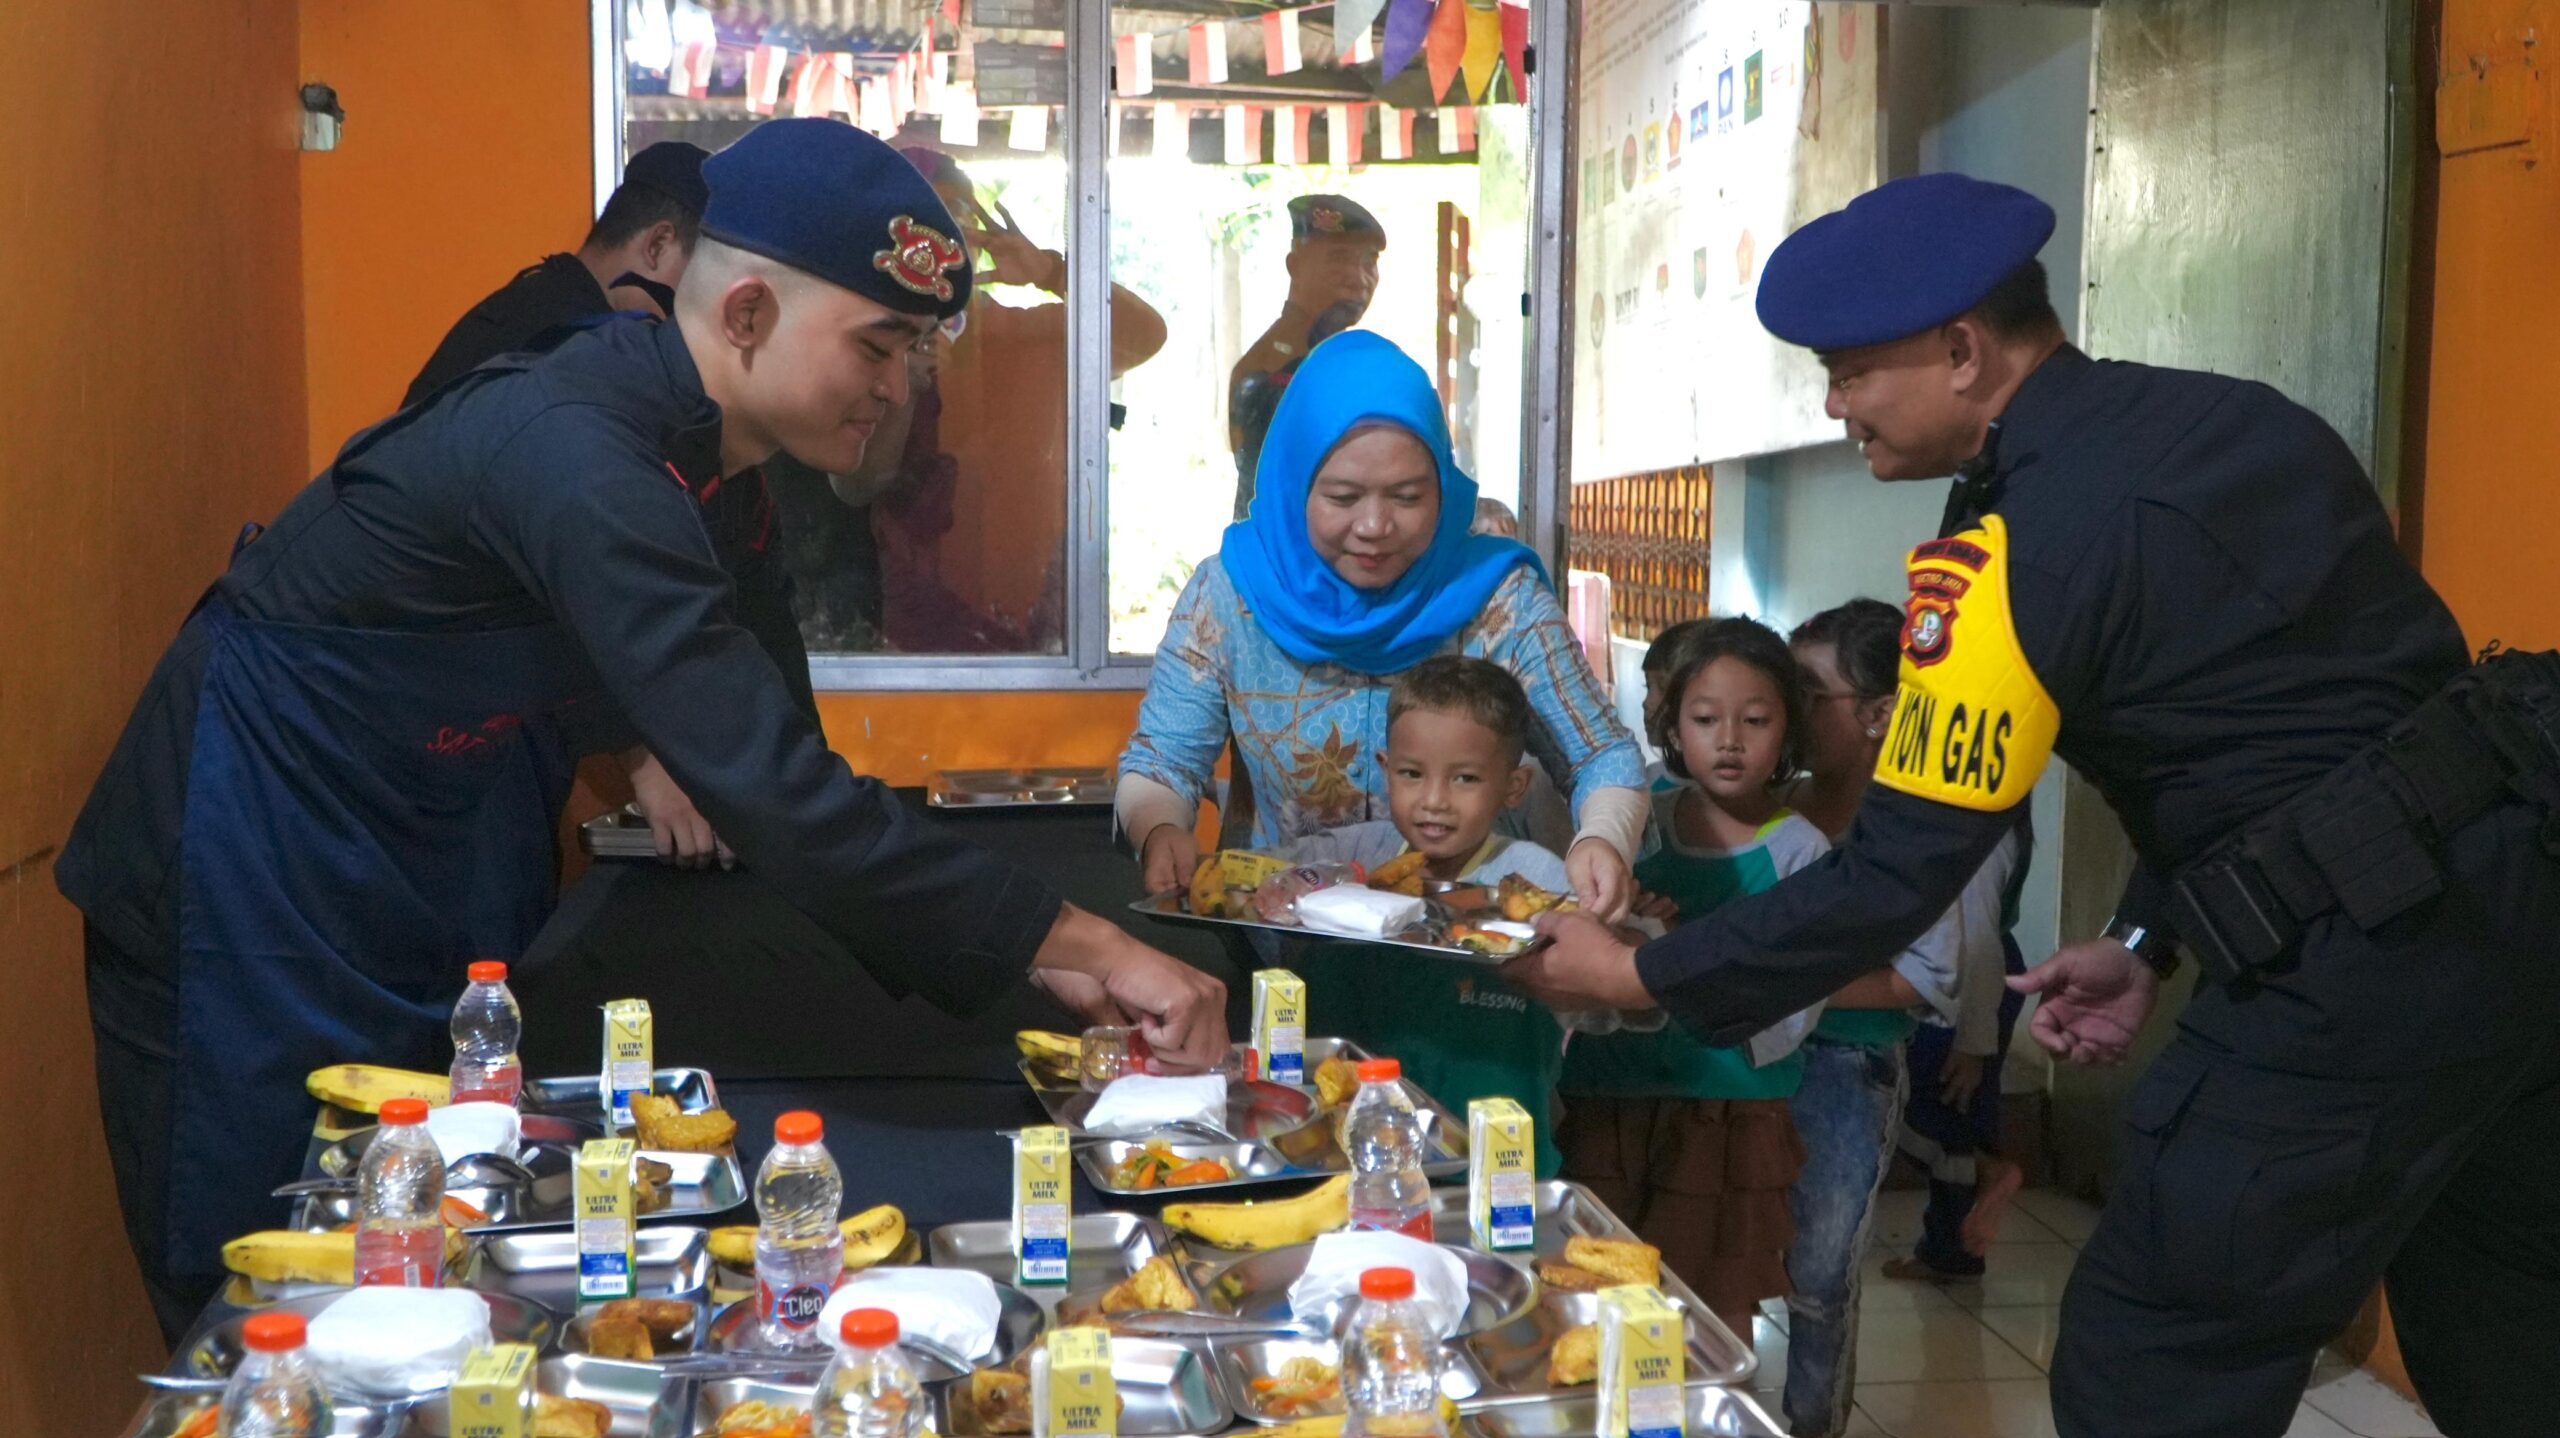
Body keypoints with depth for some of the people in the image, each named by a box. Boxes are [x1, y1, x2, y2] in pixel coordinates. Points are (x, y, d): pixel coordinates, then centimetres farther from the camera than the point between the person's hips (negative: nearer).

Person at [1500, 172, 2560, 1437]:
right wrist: (2145, 940, 16)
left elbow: (1894, 880, -15)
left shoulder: (2010, 556, -17)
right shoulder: (2231, 417, 9)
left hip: (2358, 975, -9)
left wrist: (1640, 977, -4)